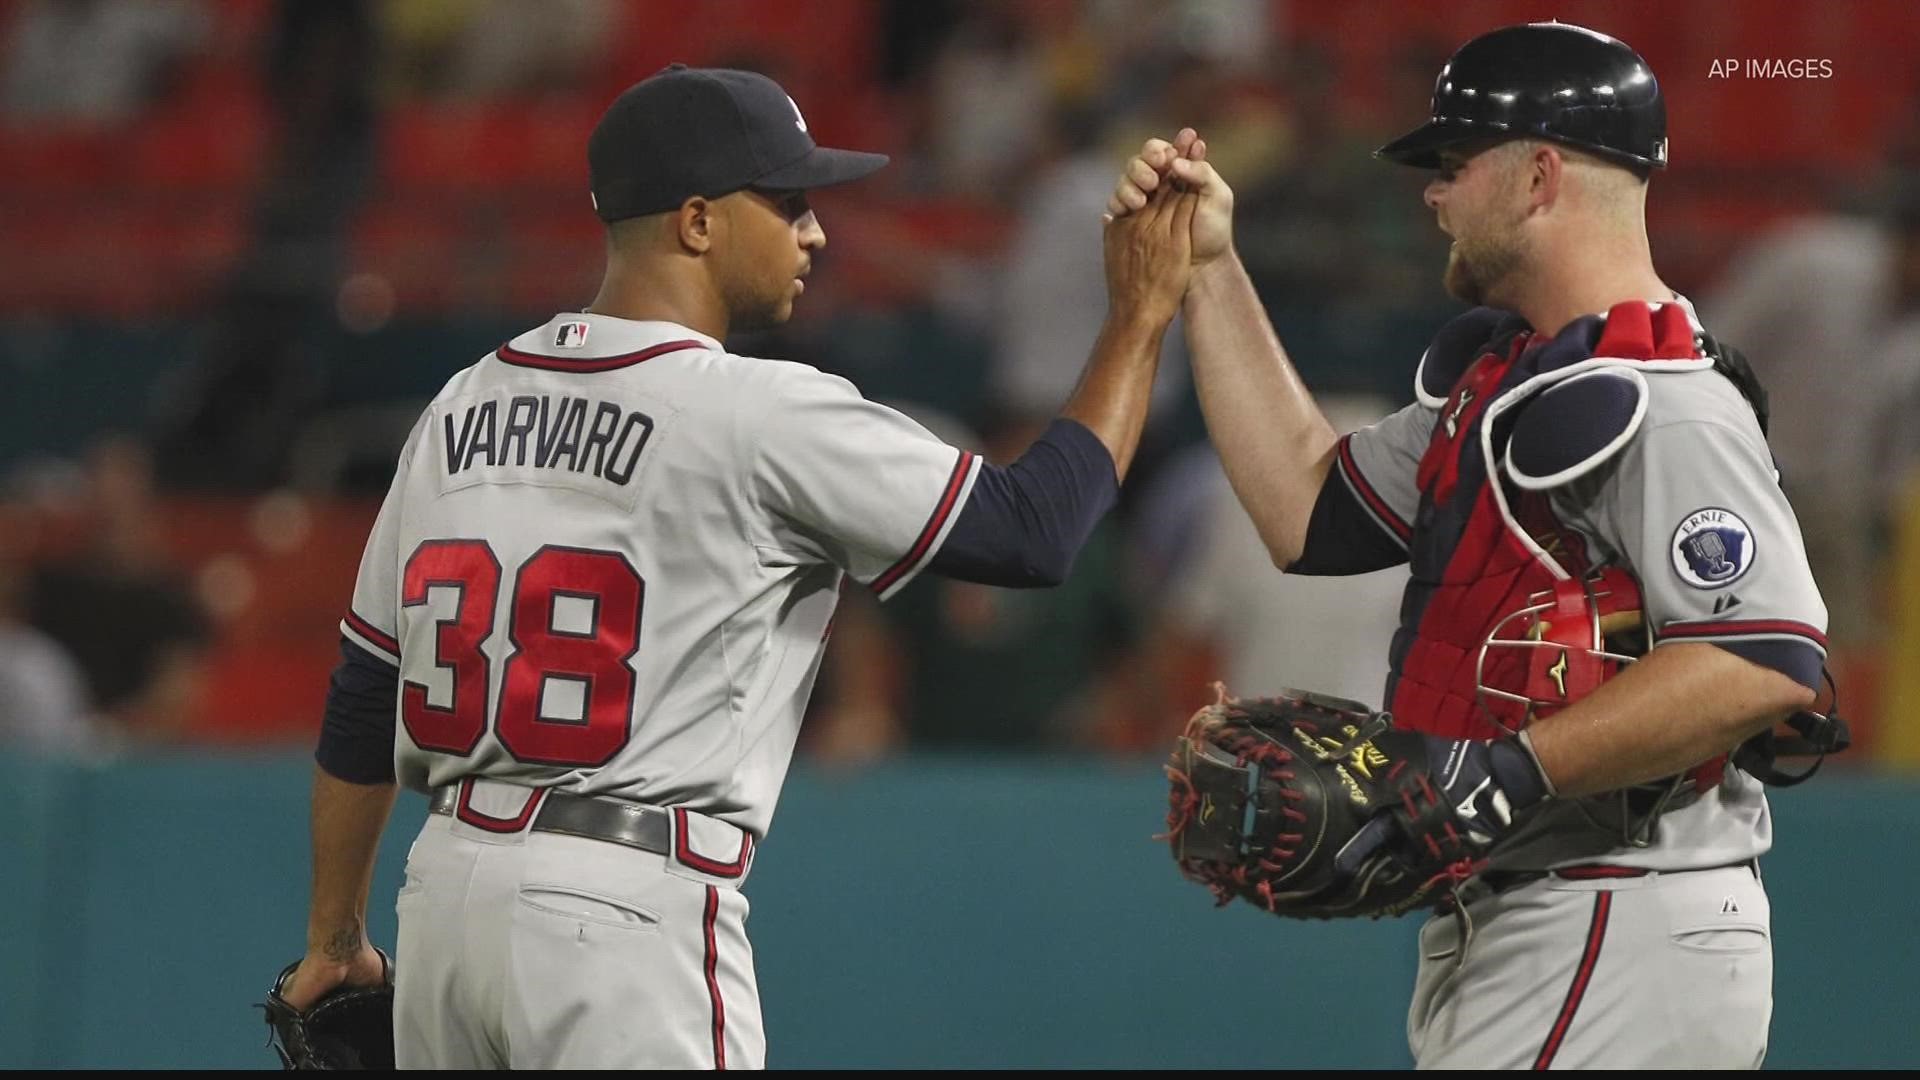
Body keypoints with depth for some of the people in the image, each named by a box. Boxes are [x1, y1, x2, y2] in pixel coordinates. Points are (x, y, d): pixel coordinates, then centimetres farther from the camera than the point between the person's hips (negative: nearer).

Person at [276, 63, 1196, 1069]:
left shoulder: (464, 406, 12)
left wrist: (334, 937, 25)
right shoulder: (763, 415, -8)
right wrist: (1141, 317, 7)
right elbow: (1033, 530, -4)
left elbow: (362, 694, 16)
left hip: (448, 888, 7)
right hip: (630, 910, -7)